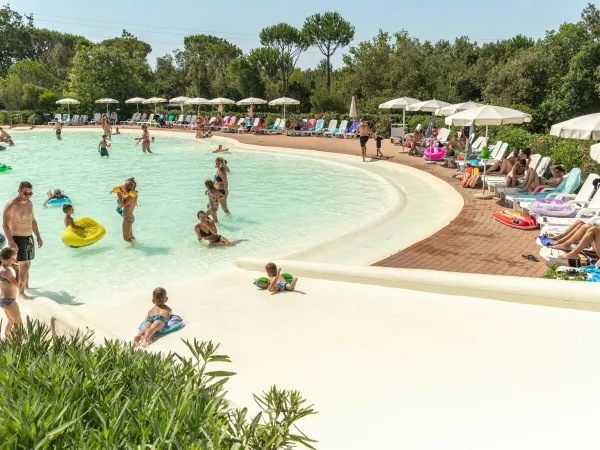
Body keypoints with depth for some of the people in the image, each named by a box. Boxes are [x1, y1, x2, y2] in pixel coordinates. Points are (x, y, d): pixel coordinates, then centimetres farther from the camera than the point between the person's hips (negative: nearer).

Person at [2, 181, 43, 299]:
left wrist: (38, 237, 18)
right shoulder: (11, 206, -17)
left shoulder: (29, 203, 8)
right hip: (18, 240, -8)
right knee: (24, 266, -12)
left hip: (29, 238, 8)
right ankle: (21, 292, -6)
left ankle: (26, 286, 34)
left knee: (27, 265, 18)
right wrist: (11, 242, -28)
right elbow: (5, 225, -21)